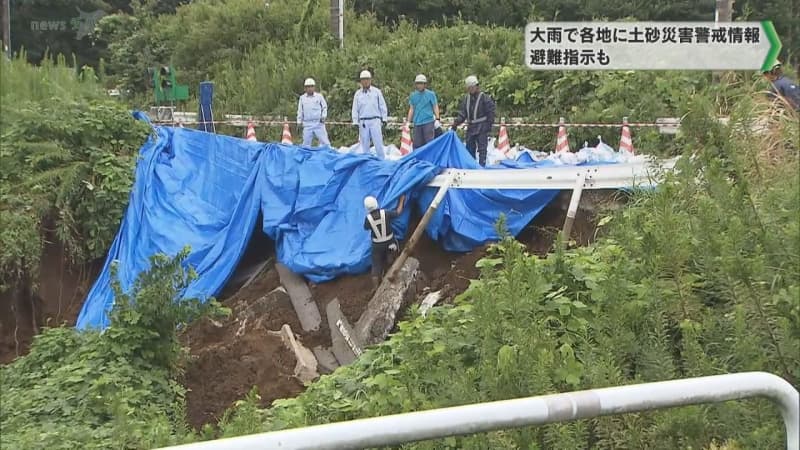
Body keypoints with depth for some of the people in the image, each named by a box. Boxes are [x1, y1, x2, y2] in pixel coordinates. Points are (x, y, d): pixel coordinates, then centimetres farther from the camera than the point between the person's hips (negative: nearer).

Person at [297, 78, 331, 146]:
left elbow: (324, 107, 11)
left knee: (324, 141, -5)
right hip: (307, 124, 2)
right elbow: (300, 110, 15)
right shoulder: (302, 98, 11)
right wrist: (299, 121, 10)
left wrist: (323, 116, -4)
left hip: (318, 123, -2)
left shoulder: (319, 96, 6)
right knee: (306, 143, 2)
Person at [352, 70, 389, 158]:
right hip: (363, 122, 2)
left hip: (375, 121, -2)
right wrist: (355, 122, 3)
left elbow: (382, 106, 7)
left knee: (378, 143, -7)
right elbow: (355, 109, 10)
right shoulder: (358, 94, 10)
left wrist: (384, 118, 1)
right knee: (365, 144, 4)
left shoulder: (377, 91, 6)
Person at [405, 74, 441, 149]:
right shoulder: (413, 95, 11)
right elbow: (411, 109, 15)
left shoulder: (430, 94, 1)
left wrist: (437, 119, -6)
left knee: (429, 142, -8)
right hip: (417, 123, 4)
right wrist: (408, 122, 11)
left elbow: (435, 107, 3)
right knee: (417, 144, 3)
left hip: (428, 122, -4)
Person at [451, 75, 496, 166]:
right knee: (469, 149, 12)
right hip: (470, 128, 6)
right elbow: (462, 113, 12)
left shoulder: (485, 98, -8)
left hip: (482, 128, -6)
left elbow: (491, 113, -6)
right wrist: (456, 123, 0)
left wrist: (489, 125, -11)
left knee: (482, 149, -5)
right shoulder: (466, 99, 10)